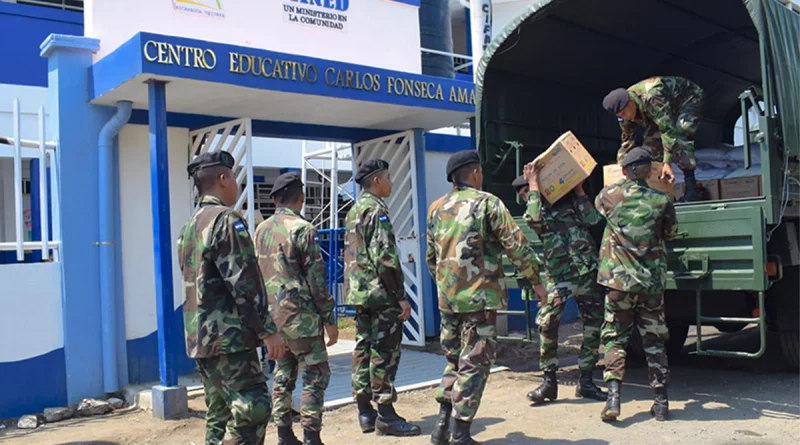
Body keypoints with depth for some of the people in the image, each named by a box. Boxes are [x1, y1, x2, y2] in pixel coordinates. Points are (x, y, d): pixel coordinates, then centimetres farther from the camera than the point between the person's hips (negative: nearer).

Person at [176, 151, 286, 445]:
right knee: (253, 409, -8)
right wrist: (268, 330, -16)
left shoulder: (189, 227, 17)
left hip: (199, 338, 10)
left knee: (219, 415, 14)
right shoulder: (226, 220, -12)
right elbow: (245, 282, -19)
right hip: (228, 337, -10)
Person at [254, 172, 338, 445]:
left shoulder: (261, 230, 10)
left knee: (283, 375, 14)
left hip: (273, 316, 7)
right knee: (316, 375, 1)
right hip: (300, 316, -7)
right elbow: (317, 278, -13)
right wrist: (330, 319, -8)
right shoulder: (302, 229, -12)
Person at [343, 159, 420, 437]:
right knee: (385, 352, -4)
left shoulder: (354, 211, 17)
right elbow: (385, 257, -20)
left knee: (364, 348, 11)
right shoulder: (377, 209, -12)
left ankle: (365, 412, 17)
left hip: (359, 292, 9)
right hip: (381, 293, -9)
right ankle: (386, 415, 0)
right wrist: (401, 296, -18)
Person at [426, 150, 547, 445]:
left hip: (447, 298, 6)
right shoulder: (486, 203, -7)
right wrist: (536, 280, 1)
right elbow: (517, 246, -10)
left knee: (454, 359, 19)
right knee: (474, 364, 2)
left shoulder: (436, 208, 10)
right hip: (479, 298, -6)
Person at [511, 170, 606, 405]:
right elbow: (535, 220, -16)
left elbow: (592, 219, -4)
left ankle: (585, 381, 16)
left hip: (588, 272, 1)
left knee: (593, 325, 4)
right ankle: (549, 381, -5)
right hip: (558, 277, -1)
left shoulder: (569, 200, 10)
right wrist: (534, 185, -11)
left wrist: (578, 190, -2)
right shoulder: (533, 209, 9)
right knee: (546, 324, -16)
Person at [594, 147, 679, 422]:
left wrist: (624, 183, 35)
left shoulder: (609, 196, -2)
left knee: (614, 337, 7)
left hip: (618, 279, -1)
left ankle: (613, 396, -7)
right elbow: (671, 233, 14)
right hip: (652, 281, 1)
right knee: (654, 340, 12)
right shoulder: (661, 201, -2)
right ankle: (661, 402, 16)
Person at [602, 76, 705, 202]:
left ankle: (692, 188, -26)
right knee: (651, 142, -7)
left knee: (678, 138, -30)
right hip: (670, 107, 8)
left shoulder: (652, 98, -43)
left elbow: (668, 129, -44)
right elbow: (627, 140, -3)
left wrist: (667, 162, -47)